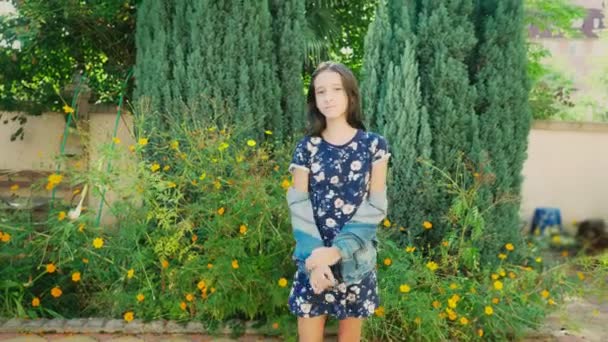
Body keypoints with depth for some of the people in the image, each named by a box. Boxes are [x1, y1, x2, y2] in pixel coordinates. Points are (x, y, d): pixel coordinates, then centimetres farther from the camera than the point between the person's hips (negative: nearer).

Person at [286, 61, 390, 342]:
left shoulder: (374, 145, -3)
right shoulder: (306, 147, 0)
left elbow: (375, 206, -7)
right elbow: (299, 206, -4)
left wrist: (337, 251, -17)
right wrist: (314, 256, -18)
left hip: (355, 258, 0)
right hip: (315, 257, 0)